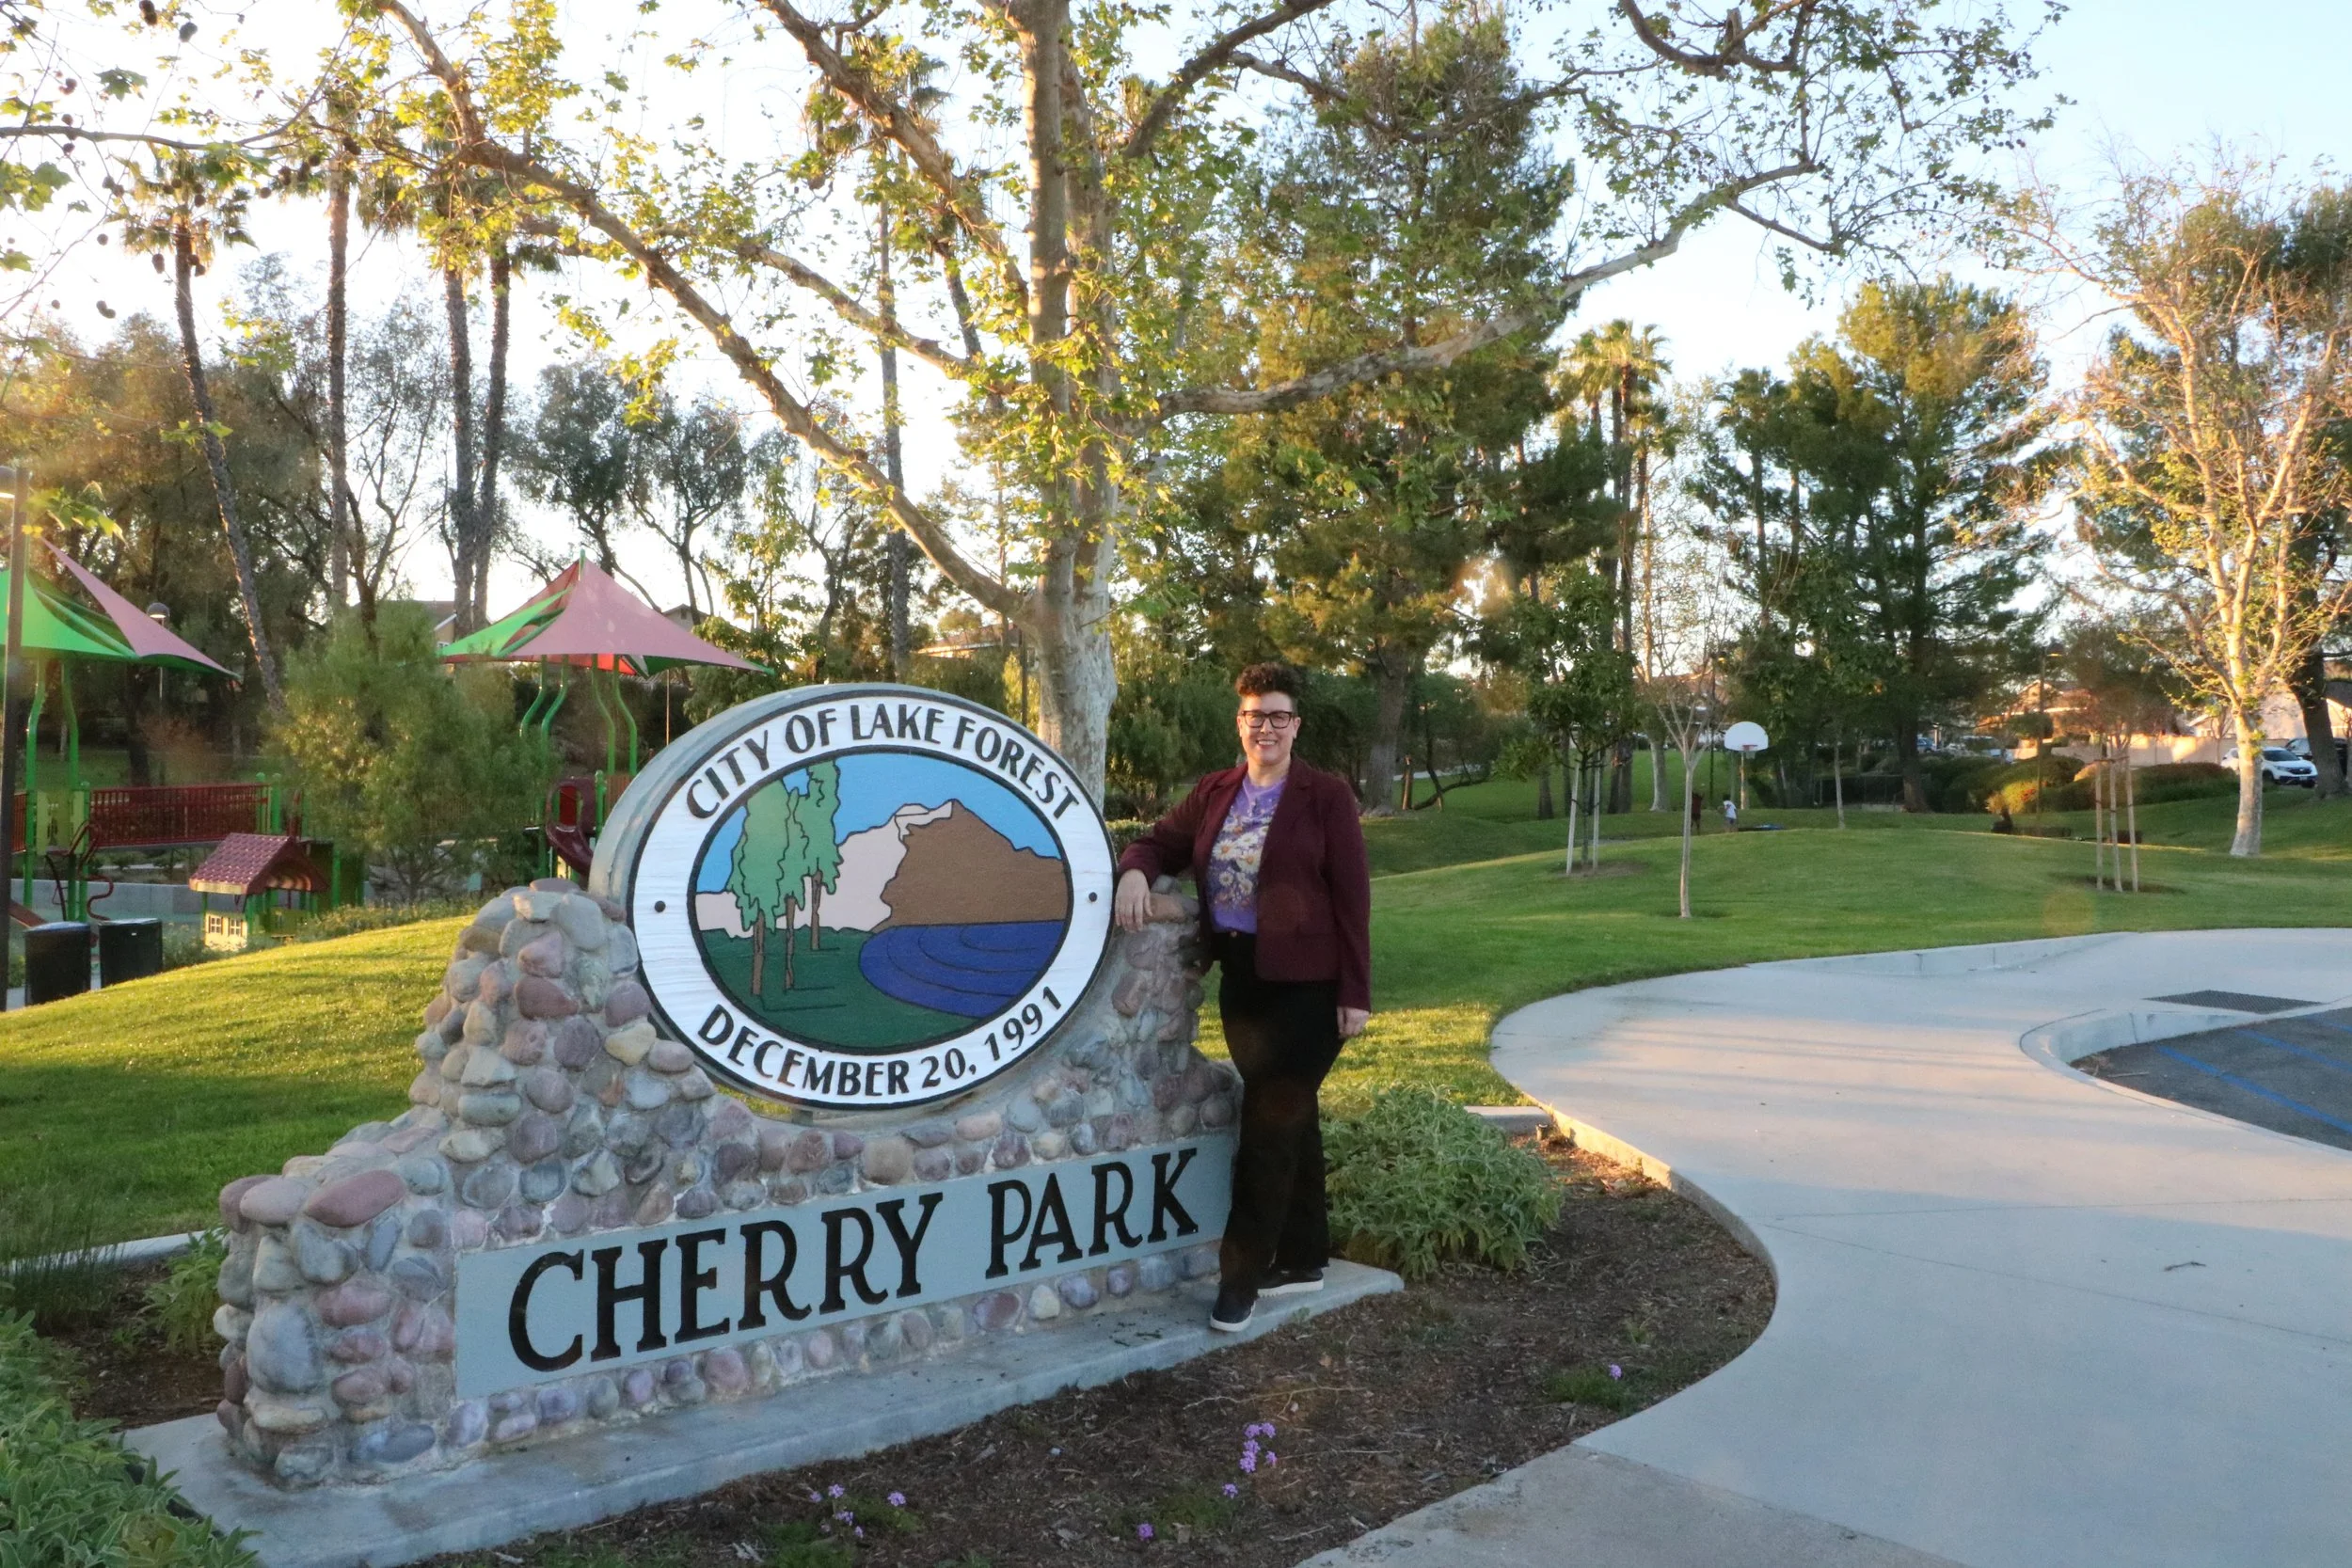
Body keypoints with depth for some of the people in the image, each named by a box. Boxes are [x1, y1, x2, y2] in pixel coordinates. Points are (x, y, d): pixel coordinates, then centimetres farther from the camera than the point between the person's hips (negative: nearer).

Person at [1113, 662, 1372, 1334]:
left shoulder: (1326, 794, -6)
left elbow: (1352, 895, -8)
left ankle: (1242, 1275, 2)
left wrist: (1355, 994, -11)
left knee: (1270, 1122, -5)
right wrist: (1135, 872, -15)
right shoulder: (1215, 793, 9)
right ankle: (1303, 1258, 26)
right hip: (1241, 978, 6)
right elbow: (1161, 842, 10)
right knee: (1290, 1118, 15)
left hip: (1306, 983, -5)